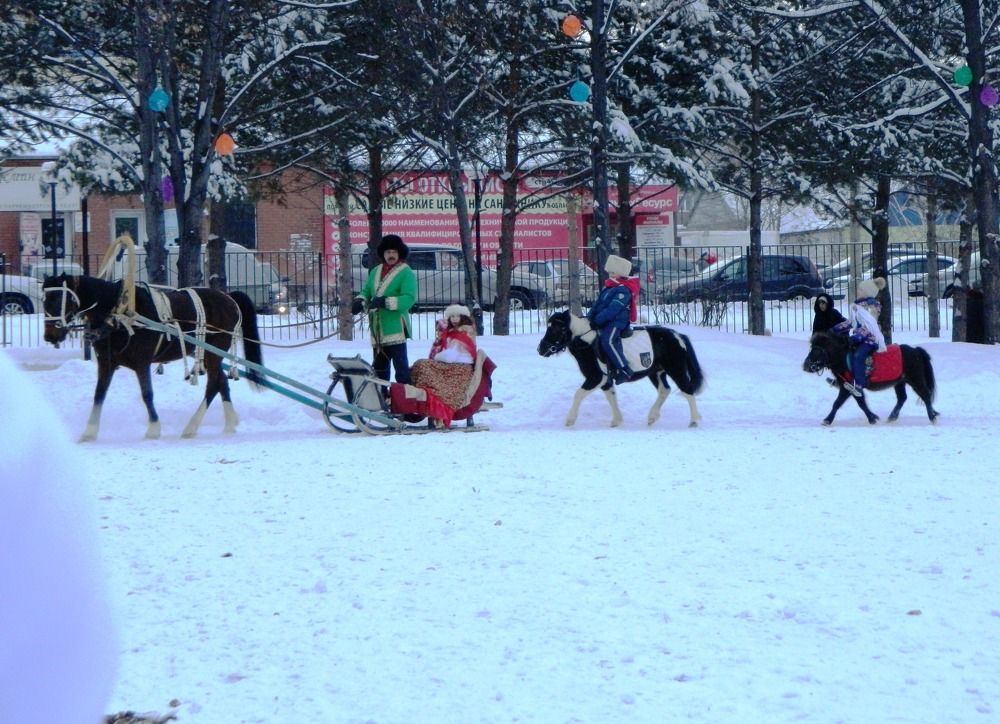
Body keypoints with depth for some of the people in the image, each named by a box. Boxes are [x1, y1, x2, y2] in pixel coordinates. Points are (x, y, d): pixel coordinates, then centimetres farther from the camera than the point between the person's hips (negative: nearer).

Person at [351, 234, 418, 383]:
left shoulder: (406, 273, -6)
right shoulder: (375, 272, 16)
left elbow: (409, 299, -17)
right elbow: (366, 292, 19)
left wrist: (385, 302, -26)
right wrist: (360, 301, -4)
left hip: (395, 331, -7)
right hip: (377, 331, 7)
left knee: (401, 368, -10)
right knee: (379, 368, 16)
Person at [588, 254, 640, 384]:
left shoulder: (623, 290, -13)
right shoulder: (608, 288, 18)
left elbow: (612, 310, -21)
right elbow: (598, 304, 15)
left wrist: (596, 320, -23)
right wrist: (589, 317, -1)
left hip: (617, 321, -11)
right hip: (605, 322, 11)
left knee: (607, 340, -32)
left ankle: (624, 370, -31)